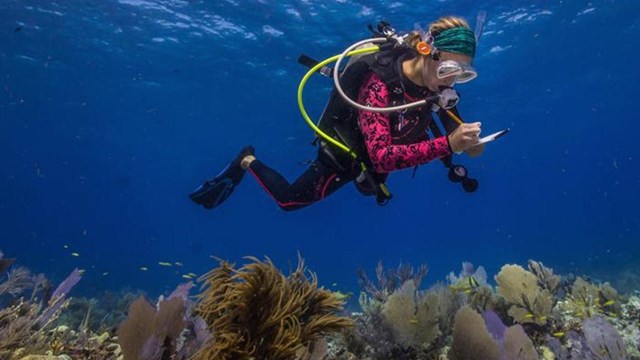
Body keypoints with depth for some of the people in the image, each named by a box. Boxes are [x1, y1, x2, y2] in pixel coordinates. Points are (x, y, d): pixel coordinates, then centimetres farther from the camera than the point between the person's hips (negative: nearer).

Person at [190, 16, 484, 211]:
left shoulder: (435, 80, -18)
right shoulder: (379, 84, -40)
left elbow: (452, 123, -2)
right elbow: (382, 157, -47)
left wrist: (466, 141, -24)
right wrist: (447, 145, -54)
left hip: (383, 156, 7)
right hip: (347, 153, -6)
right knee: (288, 199, 10)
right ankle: (247, 162, 34)